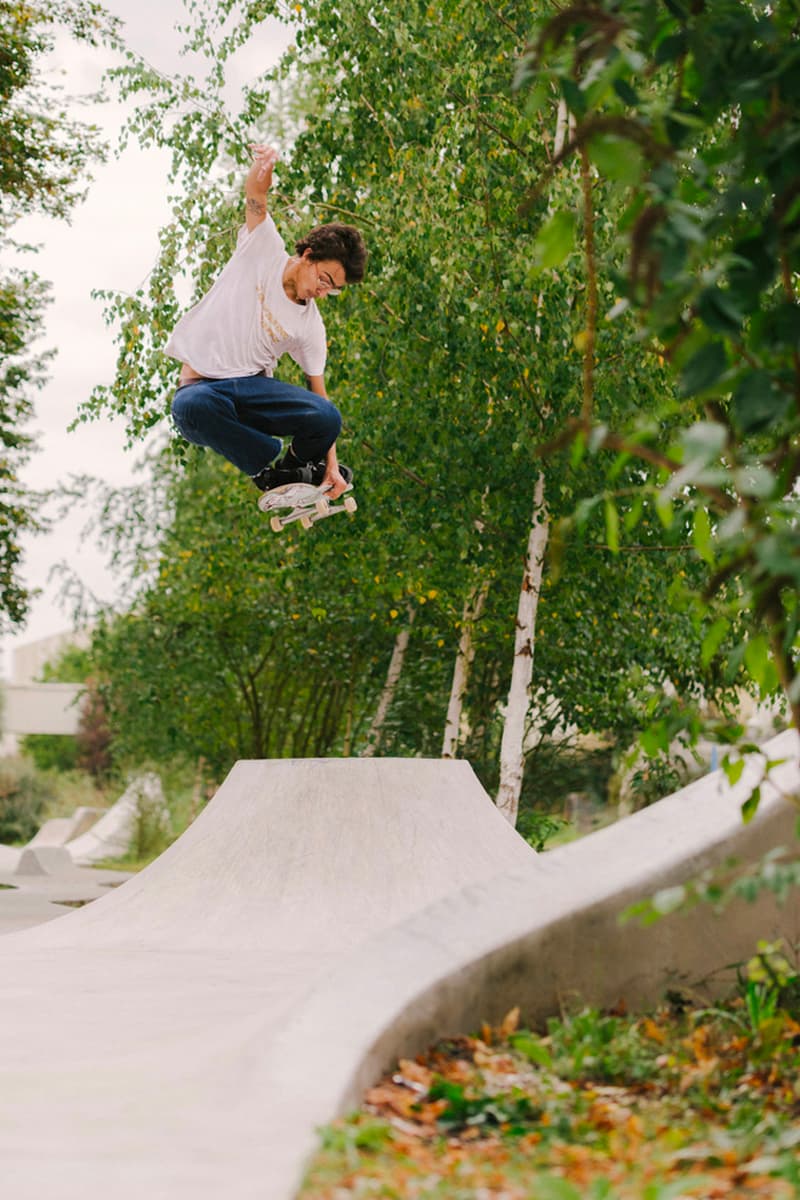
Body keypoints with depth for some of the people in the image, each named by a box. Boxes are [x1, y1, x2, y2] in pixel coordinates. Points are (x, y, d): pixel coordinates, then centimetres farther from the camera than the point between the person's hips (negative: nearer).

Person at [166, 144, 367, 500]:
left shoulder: (311, 327, 2)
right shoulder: (265, 248, -3)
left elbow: (318, 392, 3)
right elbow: (255, 194, -13)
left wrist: (332, 465, -5)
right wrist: (264, 164, -38)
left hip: (254, 386, 2)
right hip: (202, 385, -2)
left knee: (328, 419, -27)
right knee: (190, 407, -41)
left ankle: (297, 466, 10)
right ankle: (271, 466, -15)